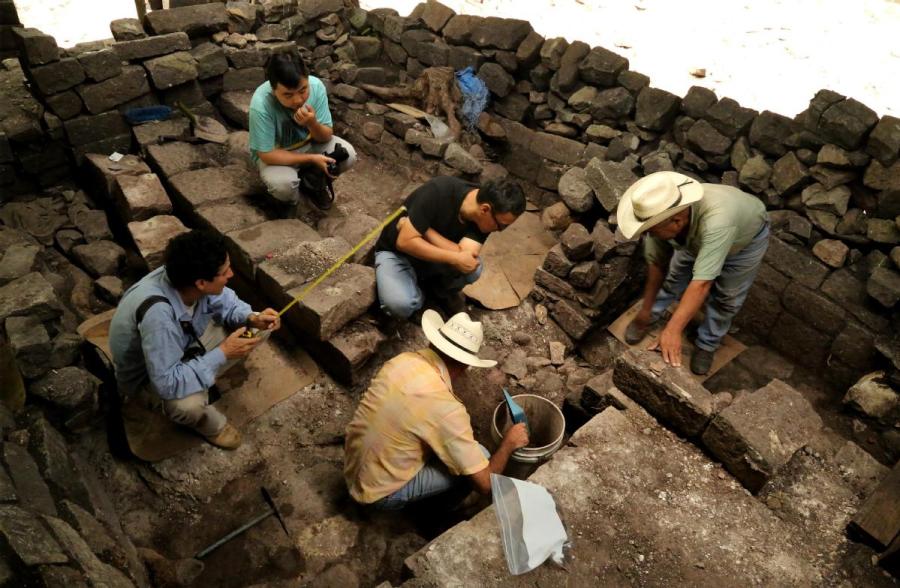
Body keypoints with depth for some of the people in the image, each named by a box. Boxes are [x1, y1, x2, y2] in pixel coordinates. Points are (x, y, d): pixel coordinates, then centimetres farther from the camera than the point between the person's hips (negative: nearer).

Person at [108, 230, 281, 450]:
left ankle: (201, 380, 5)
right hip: (147, 372, -6)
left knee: (259, 329, -5)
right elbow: (168, 384, -39)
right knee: (188, 404, -37)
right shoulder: (157, 313, -42)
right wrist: (222, 353, -34)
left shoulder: (189, 281, -23)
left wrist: (252, 318, -22)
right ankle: (209, 422, -1)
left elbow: (225, 301, -2)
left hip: (186, 343, 6)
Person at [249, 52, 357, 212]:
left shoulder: (316, 86, -24)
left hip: (309, 143, 4)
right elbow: (266, 154, -27)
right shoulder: (261, 104, -34)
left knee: (348, 155, -19)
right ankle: (289, 197, 5)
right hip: (276, 153, -4)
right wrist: (311, 158, -29)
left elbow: (326, 137, -16)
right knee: (283, 185, -34)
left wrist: (312, 123, -39)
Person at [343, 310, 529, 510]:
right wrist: (508, 443, -3)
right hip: (378, 494, -7)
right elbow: (486, 484, -19)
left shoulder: (403, 359, -8)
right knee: (480, 456, -5)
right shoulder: (445, 409, -28)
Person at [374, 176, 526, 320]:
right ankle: (416, 292, 4)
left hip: (432, 256, 4)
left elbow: (464, 257, -32)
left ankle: (445, 291, 7)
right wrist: (454, 258, -35)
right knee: (400, 305, -32)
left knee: (472, 268, -25)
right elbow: (405, 242, -33)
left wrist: (423, 228, -33)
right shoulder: (439, 192, -33)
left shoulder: (484, 219, -18)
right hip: (396, 251, -4)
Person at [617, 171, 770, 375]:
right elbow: (657, 263, -17)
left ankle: (707, 344, 24)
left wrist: (672, 330, -53)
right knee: (676, 276, 7)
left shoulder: (715, 222, -49)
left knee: (726, 297, 1)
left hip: (746, 237, -4)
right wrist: (646, 309, -9)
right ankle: (652, 316, 32)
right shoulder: (659, 215, -32)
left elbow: (702, 284, -51)